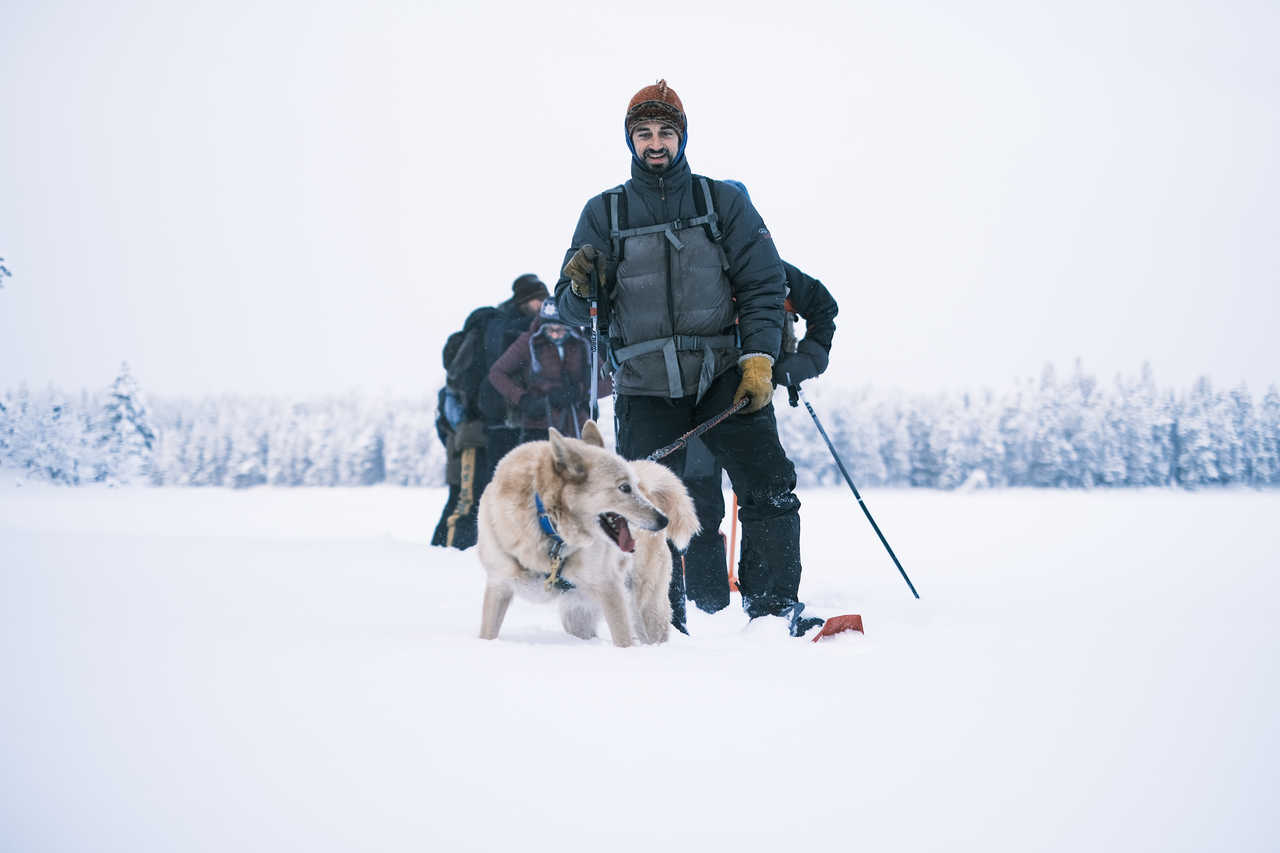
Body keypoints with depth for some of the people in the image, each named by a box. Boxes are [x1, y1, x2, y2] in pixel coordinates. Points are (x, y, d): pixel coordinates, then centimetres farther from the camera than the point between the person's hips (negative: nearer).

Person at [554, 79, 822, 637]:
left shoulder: (723, 201, 9)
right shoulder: (604, 213, 10)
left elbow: (764, 284, 5)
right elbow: (574, 311, 9)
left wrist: (758, 359, -8)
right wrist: (582, 286, -15)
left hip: (723, 374, 0)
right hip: (646, 385, 1)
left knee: (770, 488, -13)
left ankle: (774, 608, -5)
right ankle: (662, 626, 9)